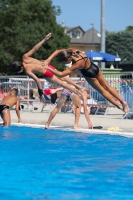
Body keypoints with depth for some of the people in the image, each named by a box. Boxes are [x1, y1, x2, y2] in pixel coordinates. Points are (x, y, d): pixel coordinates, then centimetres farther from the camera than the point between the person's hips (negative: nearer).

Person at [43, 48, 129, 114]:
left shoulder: (77, 64, -41)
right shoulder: (72, 51, -23)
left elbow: (61, 74, -43)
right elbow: (57, 51, -14)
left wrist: (48, 68, -38)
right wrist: (48, 60, -24)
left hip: (89, 74, -6)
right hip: (95, 68, 6)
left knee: (102, 90, 17)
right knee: (106, 86, 20)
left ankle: (119, 105, 28)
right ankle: (123, 101, 26)